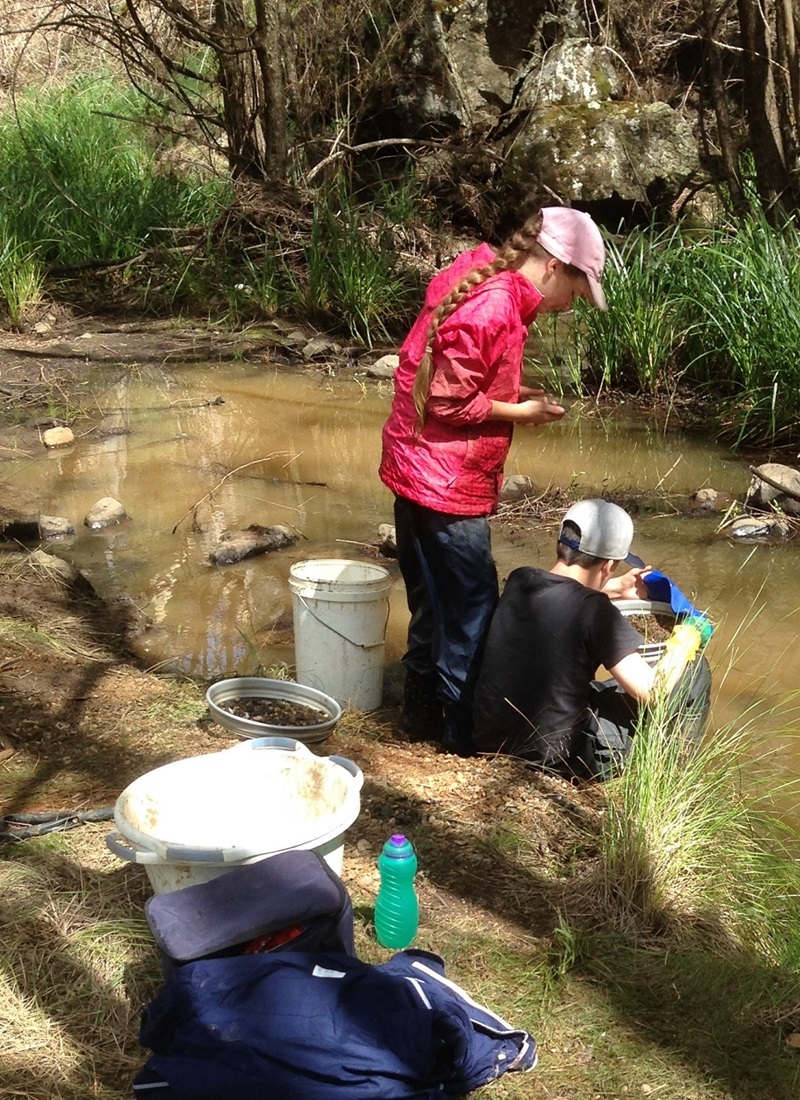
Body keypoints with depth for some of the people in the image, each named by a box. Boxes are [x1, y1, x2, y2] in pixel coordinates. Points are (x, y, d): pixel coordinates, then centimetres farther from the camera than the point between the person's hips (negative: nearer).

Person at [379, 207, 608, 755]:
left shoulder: (479, 278, 9)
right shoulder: (493, 307, -22)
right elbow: (450, 401, -22)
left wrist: (511, 393, 7)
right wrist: (520, 412, -10)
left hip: (419, 472, 10)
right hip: (447, 484, -10)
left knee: (436, 603, 19)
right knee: (471, 607, 2)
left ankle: (423, 713, 31)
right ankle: (466, 729, 14)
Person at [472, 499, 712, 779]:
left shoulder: (519, 580, -1)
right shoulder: (593, 611, -21)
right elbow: (651, 691, -17)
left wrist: (615, 588, 30)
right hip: (559, 759, -7)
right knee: (694, 671, 3)